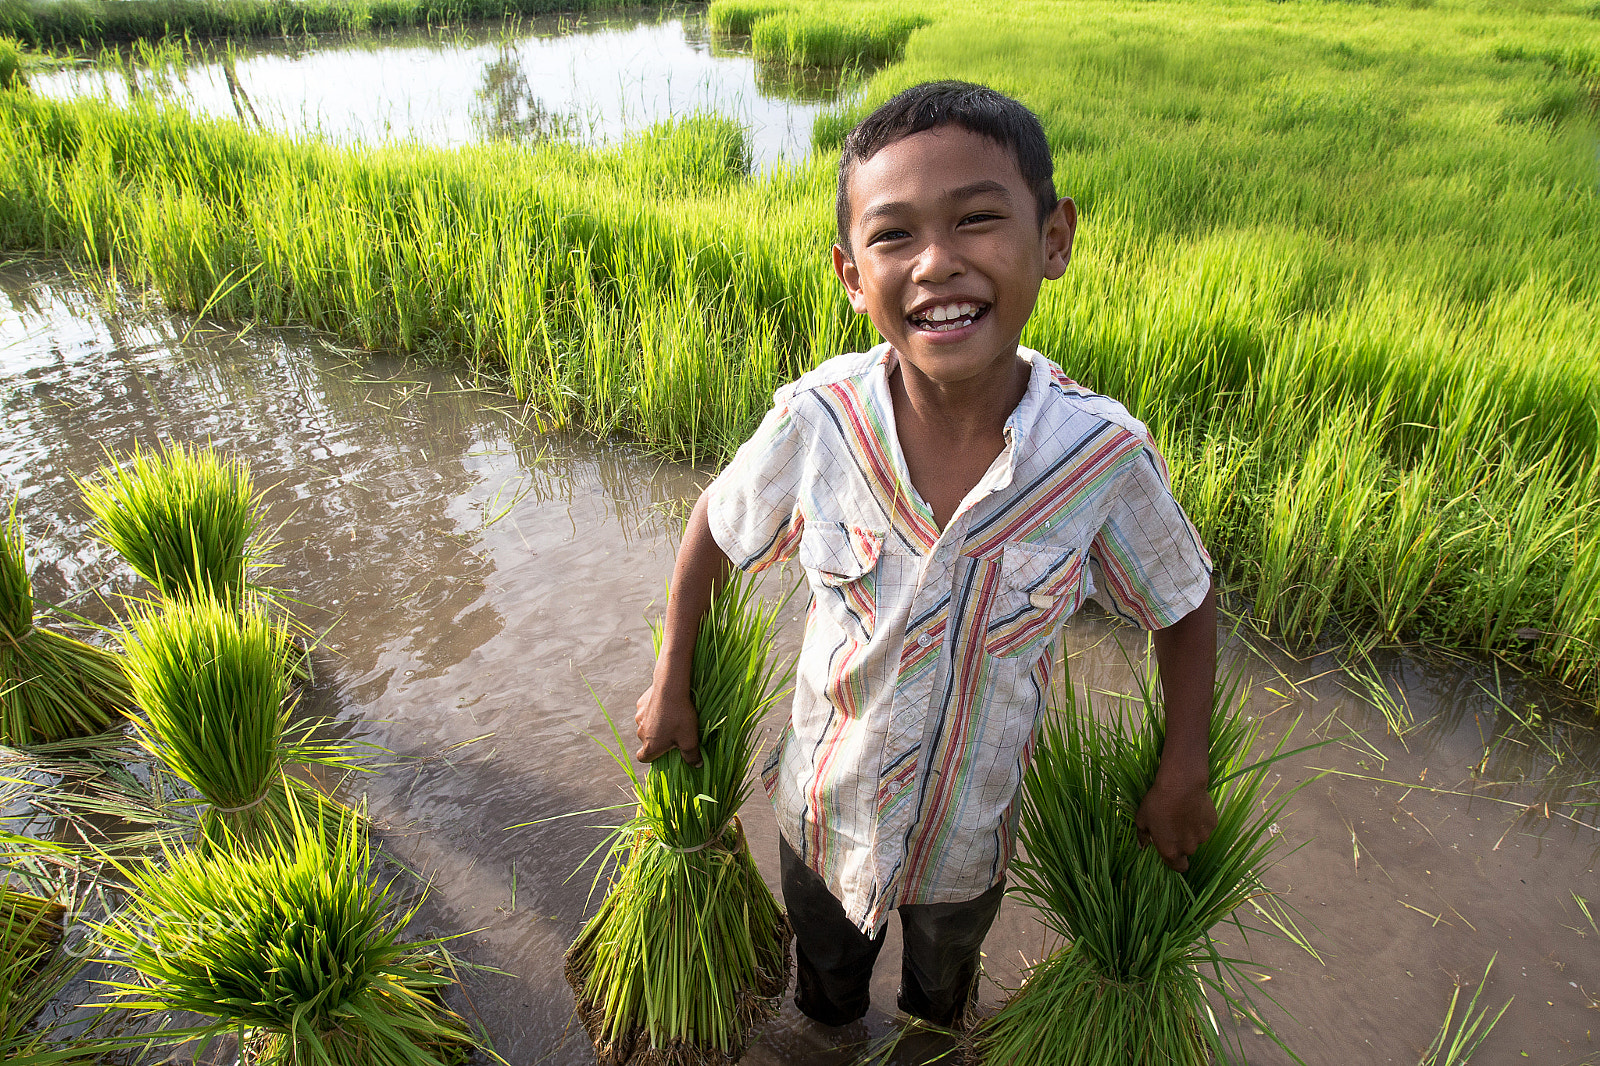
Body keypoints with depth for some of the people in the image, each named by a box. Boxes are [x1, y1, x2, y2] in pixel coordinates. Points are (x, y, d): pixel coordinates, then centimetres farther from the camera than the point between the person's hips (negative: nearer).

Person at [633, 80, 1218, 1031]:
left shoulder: (1104, 455, -28)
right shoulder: (817, 421, -28)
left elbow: (1186, 605, -9)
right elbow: (716, 527, -8)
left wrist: (1183, 777, -7)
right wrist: (673, 684, -2)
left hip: (974, 831, 0)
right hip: (826, 811, 1)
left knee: (945, 988, 33)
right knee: (826, 973, 33)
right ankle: (830, 1036, 67)